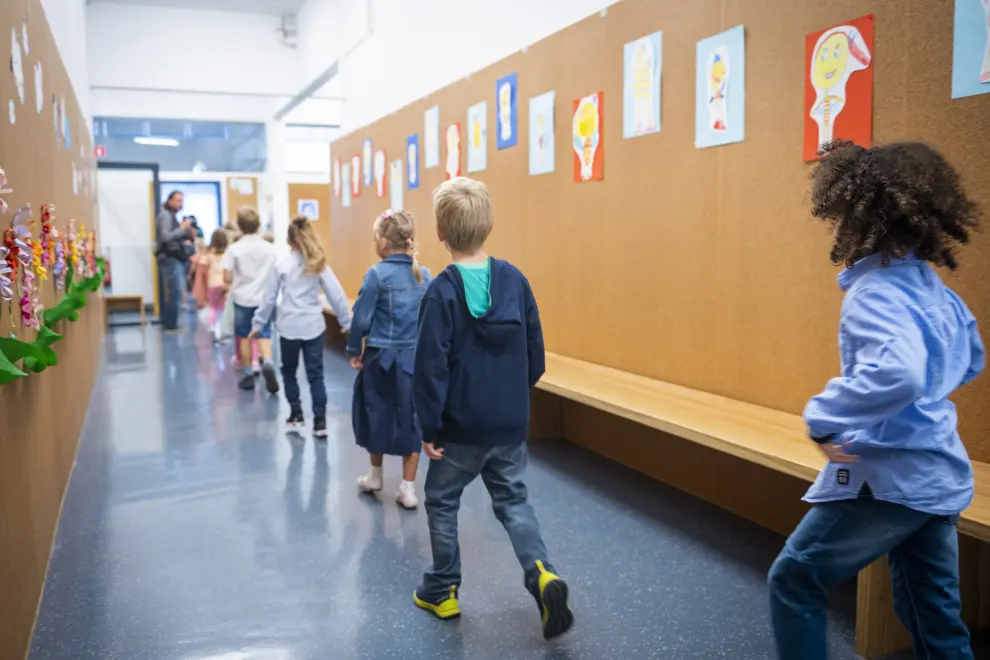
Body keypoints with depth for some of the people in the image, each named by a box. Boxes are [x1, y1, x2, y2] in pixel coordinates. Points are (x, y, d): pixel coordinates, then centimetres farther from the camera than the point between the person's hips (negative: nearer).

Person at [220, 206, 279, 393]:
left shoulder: (234, 249, -8)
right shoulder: (270, 248, -2)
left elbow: (227, 278, -10)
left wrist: (238, 279, 11)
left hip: (242, 299, -1)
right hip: (264, 299, 1)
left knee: (244, 336, 12)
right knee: (264, 335, 5)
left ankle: (248, 375, 17)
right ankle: (267, 363, -22)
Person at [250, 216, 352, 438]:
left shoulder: (282, 266, -1)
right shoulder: (319, 265, 2)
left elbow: (269, 298, 2)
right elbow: (337, 295, 0)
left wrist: (258, 324, 11)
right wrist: (347, 322, 7)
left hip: (289, 327, -1)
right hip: (313, 327, 1)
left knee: (289, 371, 19)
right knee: (316, 374, 3)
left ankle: (296, 414, 22)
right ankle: (320, 421, -3)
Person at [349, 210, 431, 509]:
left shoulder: (377, 273, -11)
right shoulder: (424, 274, 3)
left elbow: (362, 318, -12)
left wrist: (354, 351, 0)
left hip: (381, 356, -3)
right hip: (416, 357, 3)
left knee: (377, 414, 15)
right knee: (411, 417, 8)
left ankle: (375, 476, 33)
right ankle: (408, 488, 11)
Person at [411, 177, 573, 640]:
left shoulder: (442, 291, -15)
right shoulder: (515, 280, -3)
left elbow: (431, 366, -16)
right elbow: (536, 354, 3)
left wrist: (429, 426, -6)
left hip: (461, 426, -4)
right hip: (511, 424, 4)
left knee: (441, 502, 16)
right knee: (512, 500, 17)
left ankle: (442, 592, 28)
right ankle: (541, 573, -4)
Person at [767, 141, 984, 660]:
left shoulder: (876, 292, -20)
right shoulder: (929, 284, 8)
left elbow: (896, 375, -38)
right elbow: (970, 361, 23)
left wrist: (823, 418, -27)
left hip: (887, 477, -9)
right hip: (937, 473, 9)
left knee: (793, 581, 7)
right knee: (935, 614, 20)